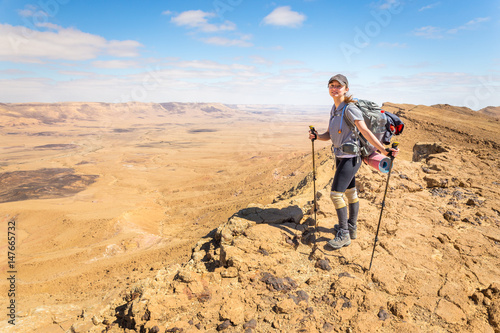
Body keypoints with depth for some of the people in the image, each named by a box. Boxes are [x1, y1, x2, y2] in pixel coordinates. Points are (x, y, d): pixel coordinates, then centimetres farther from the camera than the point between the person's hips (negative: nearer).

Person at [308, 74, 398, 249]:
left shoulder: (350, 109, -18)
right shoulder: (334, 108, 8)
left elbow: (366, 132, -24)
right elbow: (329, 135, 8)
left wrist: (383, 150, -32)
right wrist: (316, 136, -11)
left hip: (350, 158, -8)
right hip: (340, 156, 8)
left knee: (336, 194, -8)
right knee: (350, 192, 17)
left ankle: (343, 235, 7)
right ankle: (352, 228, 32)